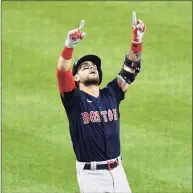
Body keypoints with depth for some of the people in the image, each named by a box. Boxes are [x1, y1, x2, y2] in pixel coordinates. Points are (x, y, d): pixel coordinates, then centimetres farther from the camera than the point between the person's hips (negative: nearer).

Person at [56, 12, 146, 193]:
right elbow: (62, 72, -21)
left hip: (117, 171, 5)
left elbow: (131, 68, 6)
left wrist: (137, 40, -9)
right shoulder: (74, 99, -4)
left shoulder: (111, 94, 9)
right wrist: (69, 45, -37)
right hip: (91, 174, -4)